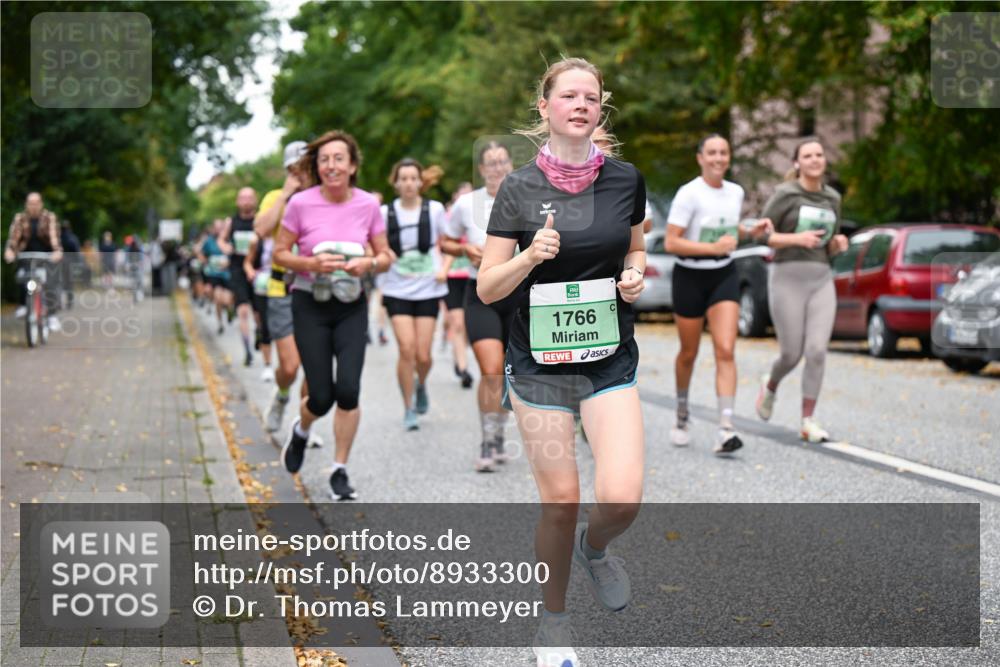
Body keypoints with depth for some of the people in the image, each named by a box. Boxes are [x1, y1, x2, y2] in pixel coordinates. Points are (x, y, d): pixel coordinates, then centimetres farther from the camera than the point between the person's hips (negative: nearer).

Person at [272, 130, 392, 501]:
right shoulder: (301, 203, -9)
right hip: (310, 304, -1)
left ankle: (340, 471, 7)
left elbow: (385, 256, 5)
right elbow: (279, 253, -2)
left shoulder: (367, 205, -3)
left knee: (348, 390, -11)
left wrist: (368, 264, -17)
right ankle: (301, 431, 34)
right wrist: (312, 264, -19)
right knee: (322, 397, -4)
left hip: (351, 306, 2)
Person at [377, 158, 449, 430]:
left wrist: (443, 269, -5)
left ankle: (421, 385, 32)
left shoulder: (435, 209, 1)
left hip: (427, 289, 0)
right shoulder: (386, 212, 1)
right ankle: (409, 409, 2)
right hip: (397, 290, 0)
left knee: (423, 354, -3)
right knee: (407, 349, -12)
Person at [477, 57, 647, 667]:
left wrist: (636, 274, -3)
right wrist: (531, 256, -22)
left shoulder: (626, 180, 2)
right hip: (540, 363, -1)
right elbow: (487, 289, -4)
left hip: (611, 362, 2)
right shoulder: (519, 189, -5)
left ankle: (593, 547, 23)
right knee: (560, 501, 2)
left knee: (622, 497, -13)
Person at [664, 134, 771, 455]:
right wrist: (713, 248, -25)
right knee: (689, 353, 12)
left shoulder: (736, 192, 4)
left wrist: (752, 232, 3)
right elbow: (670, 242, -19)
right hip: (690, 276, -3)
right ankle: (683, 413, 38)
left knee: (725, 351, -12)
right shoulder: (689, 194, -14)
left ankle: (725, 429, -17)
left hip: (724, 275, 3)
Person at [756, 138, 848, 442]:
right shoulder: (784, 194, -5)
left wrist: (839, 243, -5)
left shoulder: (832, 198, 11)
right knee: (792, 354, 0)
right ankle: (771, 385, 35)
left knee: (817, 352, -10)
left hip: (822, 282, 4)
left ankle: (808, 422, -2)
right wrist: (797, 238, -20)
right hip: (787, 281, -4)